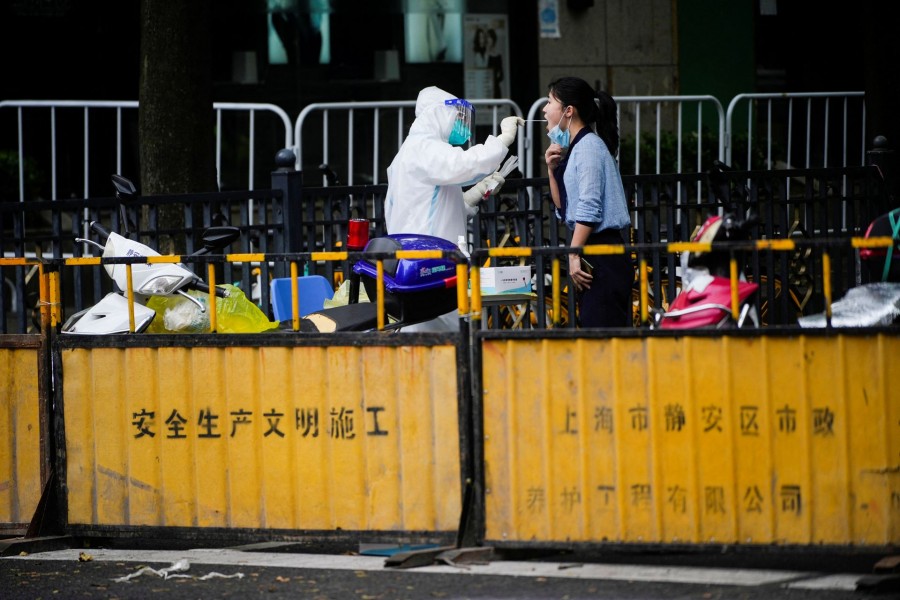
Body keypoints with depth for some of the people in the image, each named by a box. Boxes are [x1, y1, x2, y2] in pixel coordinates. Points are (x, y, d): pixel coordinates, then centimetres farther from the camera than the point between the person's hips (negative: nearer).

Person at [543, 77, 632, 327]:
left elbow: (589, 208, -17)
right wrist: (553, 169, 11)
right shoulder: (573, 148, 17)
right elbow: (563, 208, 23)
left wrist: (574, 254, -18)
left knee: (600, 330, -12)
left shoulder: (589, 146, -11)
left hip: (602, 253, -10)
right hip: (590, 255, 10)